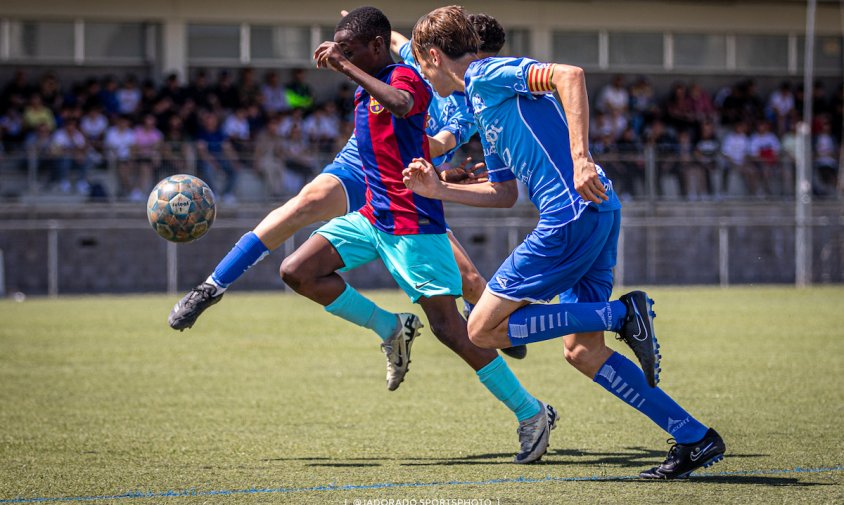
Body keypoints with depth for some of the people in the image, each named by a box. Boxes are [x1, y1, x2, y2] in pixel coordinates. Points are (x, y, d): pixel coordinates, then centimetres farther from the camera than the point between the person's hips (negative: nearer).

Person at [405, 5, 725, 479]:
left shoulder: (486, 74, -3)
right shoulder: (482, 102, 27)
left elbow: (569, 75, -19)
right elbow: (504, 192, 33)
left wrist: (580, 158, -27)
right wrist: (438, 190, 31)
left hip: (573, 213, -10)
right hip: (597, 214, 10)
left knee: (484, 329, -4)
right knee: (582, 350, 11)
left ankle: (623, 314, -12)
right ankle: (695, 438, 8)